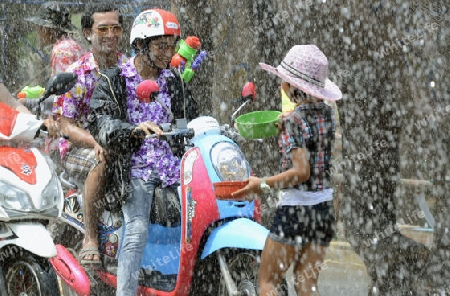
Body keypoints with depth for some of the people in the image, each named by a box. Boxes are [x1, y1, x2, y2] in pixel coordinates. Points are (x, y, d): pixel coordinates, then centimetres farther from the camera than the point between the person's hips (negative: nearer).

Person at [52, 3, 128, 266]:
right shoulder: (76, 74, -4)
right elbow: (67, 126, -9)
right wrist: (96, 143, -29)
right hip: (79, 148, -4)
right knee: (102, 163, -38)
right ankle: (90, 239, -30)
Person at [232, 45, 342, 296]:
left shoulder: (294, 120, -15)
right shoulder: (328, 113, 6)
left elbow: (301, 171, -22)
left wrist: (263, 184, -15)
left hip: (295, 210, -7)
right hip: (324, 207, 7)